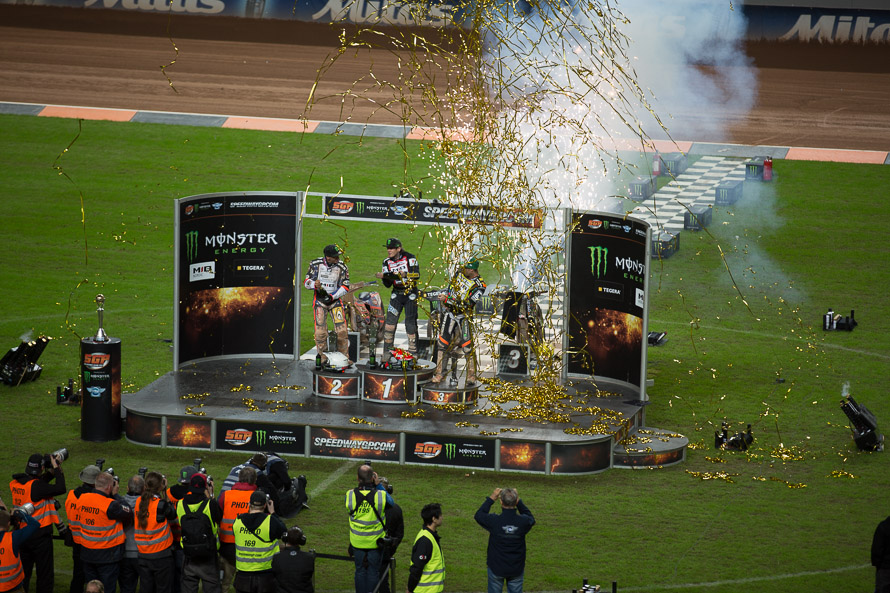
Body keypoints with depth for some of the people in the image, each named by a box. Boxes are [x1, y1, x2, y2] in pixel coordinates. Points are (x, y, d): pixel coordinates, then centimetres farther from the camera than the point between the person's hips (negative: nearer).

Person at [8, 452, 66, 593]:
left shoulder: (15, 484, -2)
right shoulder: (35, 486, -24)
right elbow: (60, 489, -28)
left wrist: (52, 472, 1)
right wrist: (56, 468, -17)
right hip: (40, 536, -7)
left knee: (23, 572, 18)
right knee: (45, 574, 6)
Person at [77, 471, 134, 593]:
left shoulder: (82, 499, -4)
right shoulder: (110, 505, -23)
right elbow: (130, 514, -15)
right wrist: (115, 496, -6)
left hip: (87, 553, 6)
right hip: (108, 554, -6)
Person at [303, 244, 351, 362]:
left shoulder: (342, 267, -6)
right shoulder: (316, 264, -6)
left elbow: (345, 287, -2)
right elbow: (307, 281, -1)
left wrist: (332, 296, -15)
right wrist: (314, 284, -24)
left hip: (335, 300, 1)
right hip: (319, 300, -1)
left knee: (342, 330, -9)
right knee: (320, 331, -8)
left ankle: (344, 357, 5)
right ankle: (323, 359, 4)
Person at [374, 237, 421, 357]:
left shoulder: (409, 258, -8)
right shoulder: (387, 262, 4)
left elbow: (417, 273, -20)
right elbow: (388, 285, 4)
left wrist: (406, 274, -38)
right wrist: (383, 277, -17)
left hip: (410, 293, -3)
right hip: (397, 293, 3)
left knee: (410, 322, -3)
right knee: (390, 321, -8)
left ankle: (413, 352, 6)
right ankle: (387, 351, -3)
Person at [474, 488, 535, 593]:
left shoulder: (494, 521, -22)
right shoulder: (523, 521, -18)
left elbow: (479, 515, 1)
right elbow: (531, 519, 10)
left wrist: (491, 499, 5)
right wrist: (519, 502, 8)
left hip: (496, 568, -1)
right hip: (517, 569, 1)